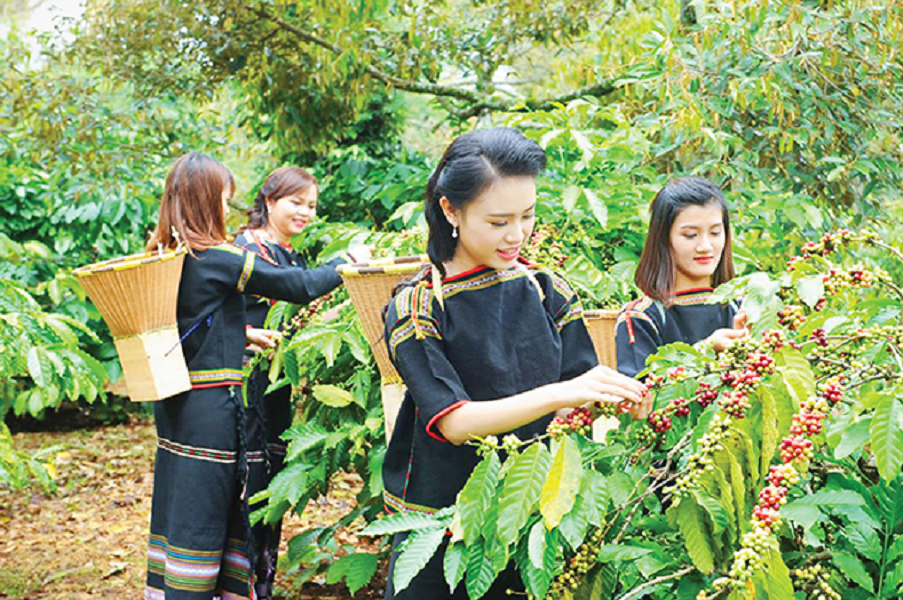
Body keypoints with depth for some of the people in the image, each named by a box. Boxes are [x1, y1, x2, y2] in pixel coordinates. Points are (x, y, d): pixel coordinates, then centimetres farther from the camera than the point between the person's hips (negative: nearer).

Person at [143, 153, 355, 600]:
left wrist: (243, 335, 22)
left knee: (176, 510, 15)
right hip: (211, 407, -8)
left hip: (173, 405, 8)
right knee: (203, 519, -1)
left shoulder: (161, 258, 7)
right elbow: (297, 287, -9)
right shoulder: (220, 260, -15)